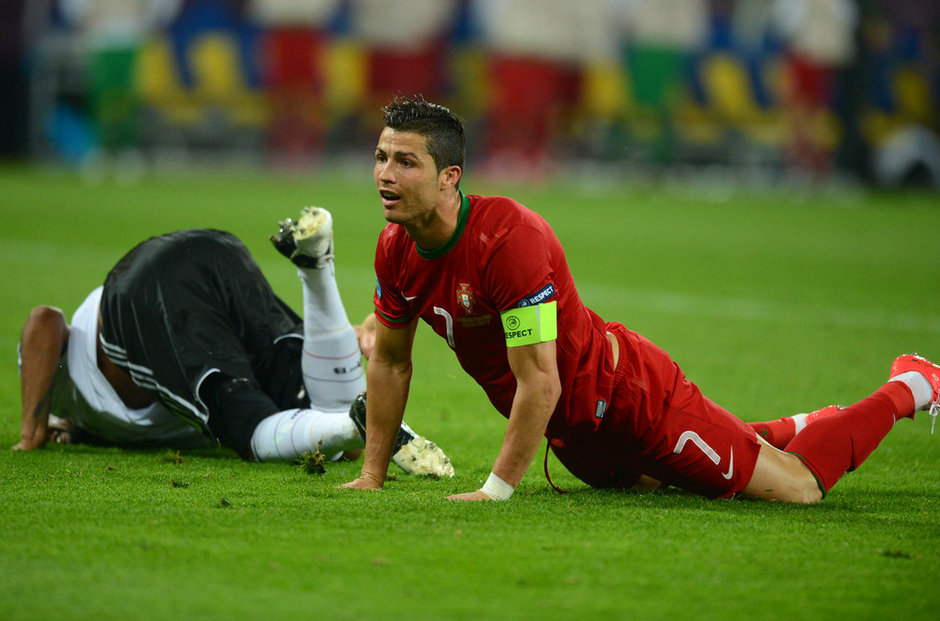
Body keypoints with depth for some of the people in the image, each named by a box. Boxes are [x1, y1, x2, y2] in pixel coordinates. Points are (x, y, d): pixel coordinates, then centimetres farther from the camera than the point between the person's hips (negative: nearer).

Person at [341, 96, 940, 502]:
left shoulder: (509, 237, -35)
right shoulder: (396, 249, -11)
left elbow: (539, 380, -33)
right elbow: (390, 359, 4)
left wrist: (498, 489, -30)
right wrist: (372, 475, 3)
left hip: (625, 390, -8)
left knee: (795, 488, -3)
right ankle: (795, 429, 54)